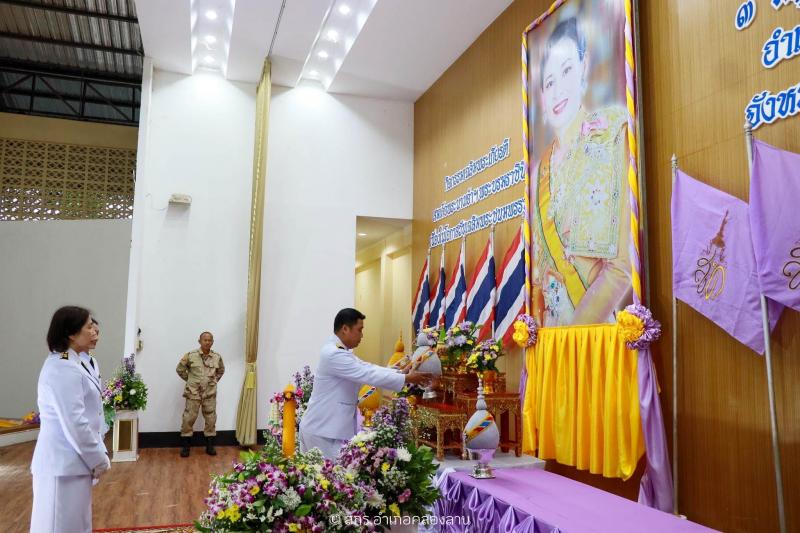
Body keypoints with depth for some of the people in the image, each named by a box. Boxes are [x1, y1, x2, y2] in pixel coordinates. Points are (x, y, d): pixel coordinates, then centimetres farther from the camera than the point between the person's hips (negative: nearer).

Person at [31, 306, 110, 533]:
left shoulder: (71, 364, 12)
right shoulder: (63, 369, -21)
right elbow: (75, 425, -24)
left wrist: (97, 455, 14)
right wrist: (99, 460, -13)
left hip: (72, 461, 10)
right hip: (64, 463, -10)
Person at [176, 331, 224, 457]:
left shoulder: (217, 357, -1)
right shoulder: (191, 355, -8)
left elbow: (221, 370, 19)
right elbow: (180, 369, 4)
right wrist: (189, 379, 3)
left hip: (210, 393, 2)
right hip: (193, 392, -2)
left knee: (211, 419, 6)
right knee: (189, 418, 1)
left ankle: (210, 445, 18)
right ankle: (185, 445, 13)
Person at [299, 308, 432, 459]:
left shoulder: (339, 351, 13)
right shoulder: (333, 354, -21)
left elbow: (368, 368, 10)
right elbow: (369, 375, -22)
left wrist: (402, 372, 1)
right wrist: (406, 379, -15)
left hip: (324, 425, 10)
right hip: (322, 429, -10)